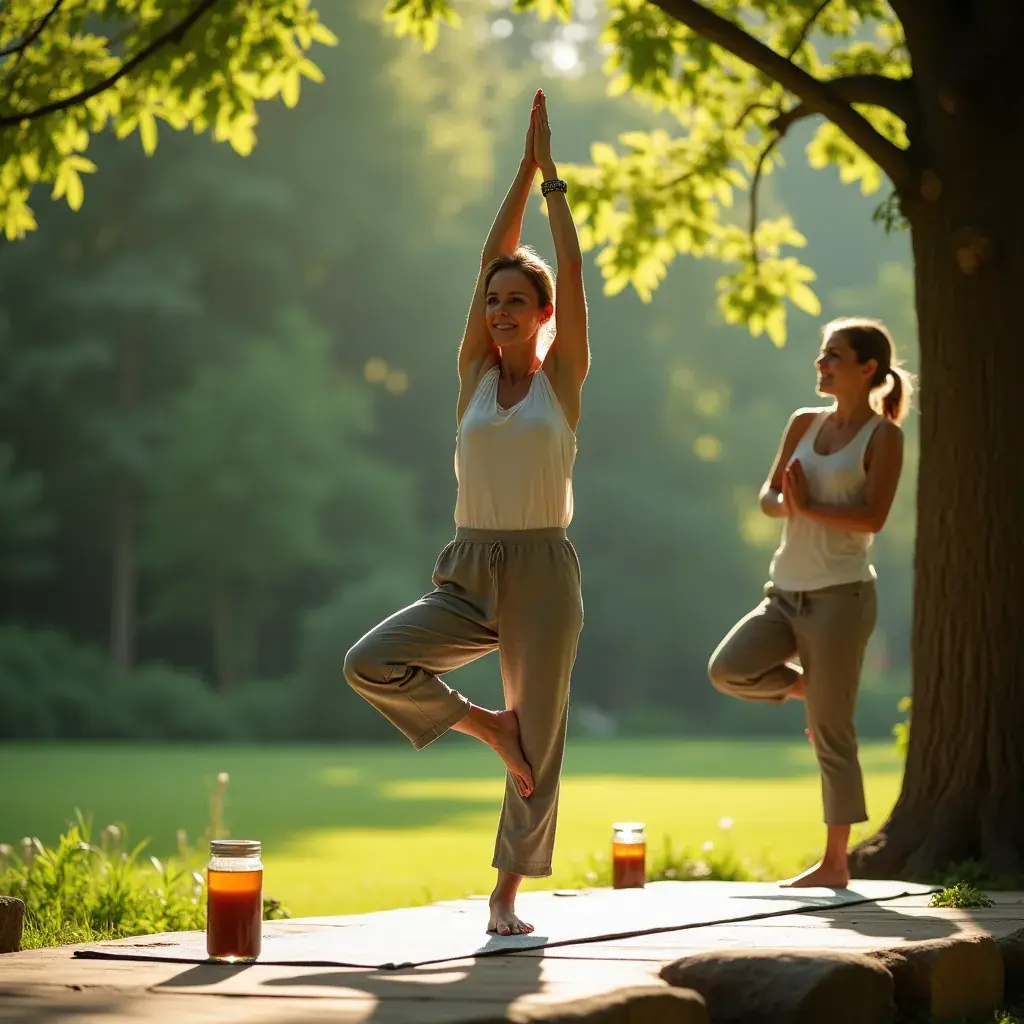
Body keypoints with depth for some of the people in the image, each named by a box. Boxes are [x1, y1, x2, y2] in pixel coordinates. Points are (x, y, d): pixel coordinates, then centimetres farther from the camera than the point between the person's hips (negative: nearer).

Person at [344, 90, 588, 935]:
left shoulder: (564, 378, 2)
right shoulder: (475, 374, 7)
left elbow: (572, 272, -4)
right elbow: (490, 260, 3)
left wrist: (553, 176, 0)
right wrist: (524, 167, 3)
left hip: (544, 573, -2)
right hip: (468, 572, 2)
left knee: (539, 746, 1)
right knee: (370, 664, -20)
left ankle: (508, 893, 17)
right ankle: (486, 724, 3)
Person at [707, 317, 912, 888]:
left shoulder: (882, 436, -4)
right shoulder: (805, 424, 14)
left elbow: (873, 518, -15)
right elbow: (769, 498, 12)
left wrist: (811, 507, -14)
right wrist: (787, 504, -9)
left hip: (840, 594, -6)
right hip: (787, 591, 6)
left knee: (831, 733, -5)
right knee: (729, 669, -17)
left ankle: (836, 863, 2)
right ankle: (806, 686, 12)